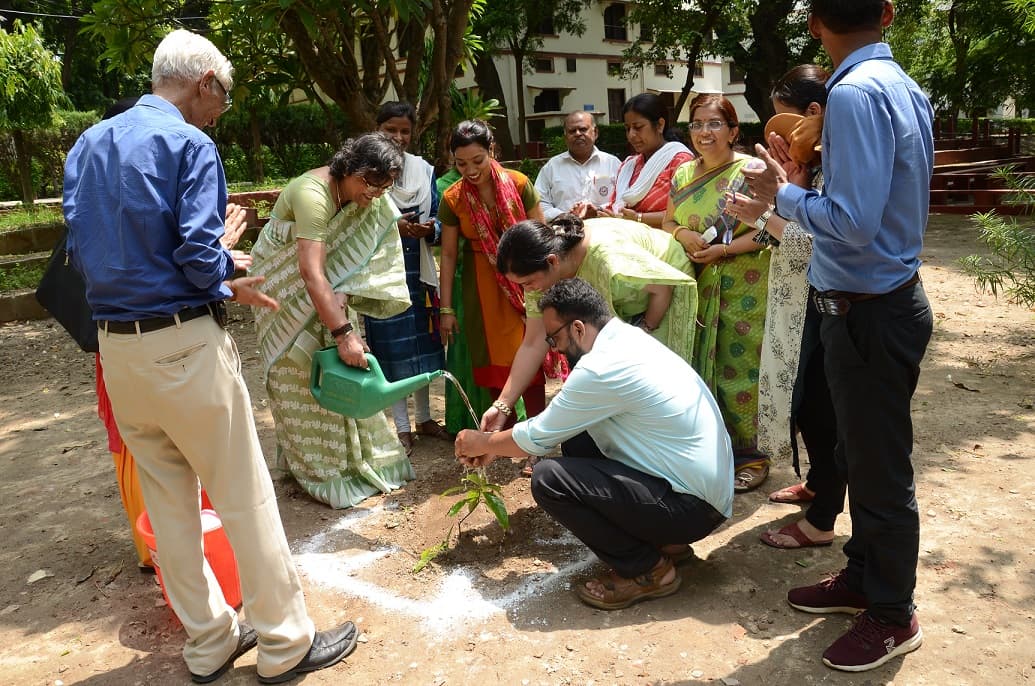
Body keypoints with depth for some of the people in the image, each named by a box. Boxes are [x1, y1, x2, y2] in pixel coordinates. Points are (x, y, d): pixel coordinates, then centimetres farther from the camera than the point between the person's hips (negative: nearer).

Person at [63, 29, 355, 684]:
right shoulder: (189, 144, -10)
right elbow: (199, 253, -18)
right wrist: (233, 286, 1)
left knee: (168, 502, 14)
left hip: (115, 346, 8)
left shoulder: (89, 144, 13)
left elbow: (80, 248, 13)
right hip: (184, 342, -8)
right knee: (246, 496, 3)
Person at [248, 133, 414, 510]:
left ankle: (356, 456, 19)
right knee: (302, 375, -4)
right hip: (286, 288, -7)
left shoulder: (367, 196, -11)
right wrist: (344, 333, -45)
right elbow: (312, 274, -42)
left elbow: (361, 258, -13)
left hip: (326, 290, 7)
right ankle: (318, 469, 8)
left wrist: (343, 296, -31)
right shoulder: (313, 194, -34)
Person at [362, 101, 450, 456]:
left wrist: (429, 228, -12)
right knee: (392, 346, 2)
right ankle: (402, 427, 15)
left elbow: (437, 216, 10)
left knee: (423, 343, 12)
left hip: (419, 269, 4)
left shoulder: (423, 169, 7)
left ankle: (424, 417, 28)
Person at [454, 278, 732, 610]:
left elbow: (537, 437, -8)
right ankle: (662, 539, 17)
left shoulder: (601, 367, -22)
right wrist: (496, 446, 21)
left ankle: (647, 570, 1)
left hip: (693, 507, -9)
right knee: (575, 437, 14)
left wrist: (482, 443, 10)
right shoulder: (628, 338, 7)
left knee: (548, 479, -18)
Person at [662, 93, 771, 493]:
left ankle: (750, 453, 13)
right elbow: (666, 222, 16)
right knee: (702, 366, 9)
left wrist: (723, 250, -19)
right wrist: (681, 233, -6)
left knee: (740, 367, -1)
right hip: (698, 288, 5)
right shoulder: (683, 175, 11)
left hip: (743, 291, -5)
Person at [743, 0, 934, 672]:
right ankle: (864, 578, 38)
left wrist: (783, 194, -11)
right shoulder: (907, 89, 9)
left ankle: (893, 616, 23)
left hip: (869, 312, -10)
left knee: (881, 470, 5)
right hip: (889, 296, 10)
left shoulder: (856, 94, -21)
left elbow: (854, 221, -27)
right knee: (861, 456, 21)